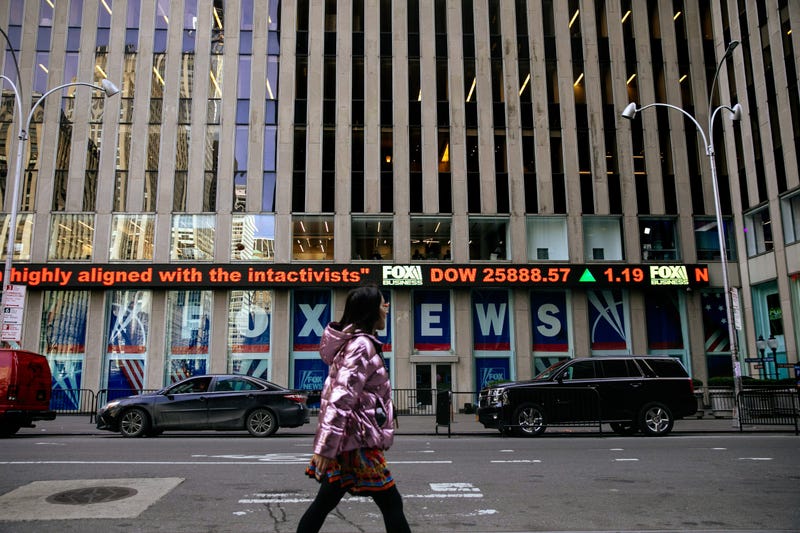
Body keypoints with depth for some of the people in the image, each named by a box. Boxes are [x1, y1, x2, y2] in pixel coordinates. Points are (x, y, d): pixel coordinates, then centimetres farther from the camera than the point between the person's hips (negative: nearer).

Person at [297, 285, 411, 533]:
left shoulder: (352, 342, 15)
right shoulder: (362, 345, -16)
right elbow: (341, 398, -24)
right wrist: (326, 446, -27)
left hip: (347, 440, 10)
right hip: (358, 441, -10)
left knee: (324, 503, 14)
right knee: (391, 503, 1)